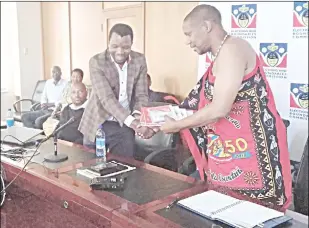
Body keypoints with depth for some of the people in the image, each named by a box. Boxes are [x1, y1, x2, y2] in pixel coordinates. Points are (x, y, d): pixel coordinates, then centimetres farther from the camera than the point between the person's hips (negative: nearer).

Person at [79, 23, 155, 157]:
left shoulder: (139, 60, -4)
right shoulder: (96, 62, -15)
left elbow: (142, 95, -3)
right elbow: (107, 98, -24)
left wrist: (137, 115, -26)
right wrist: (132, 122, -38)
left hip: (124, 123, 2)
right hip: (99, 123, -2)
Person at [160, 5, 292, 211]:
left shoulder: (232, 49, -15)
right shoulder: (222, 56, 15)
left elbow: (219, 109, -22)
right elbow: (206, 105, 17)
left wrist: (177, 125, -10)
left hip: (248, 154, -9)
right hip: (229, 153, 9)